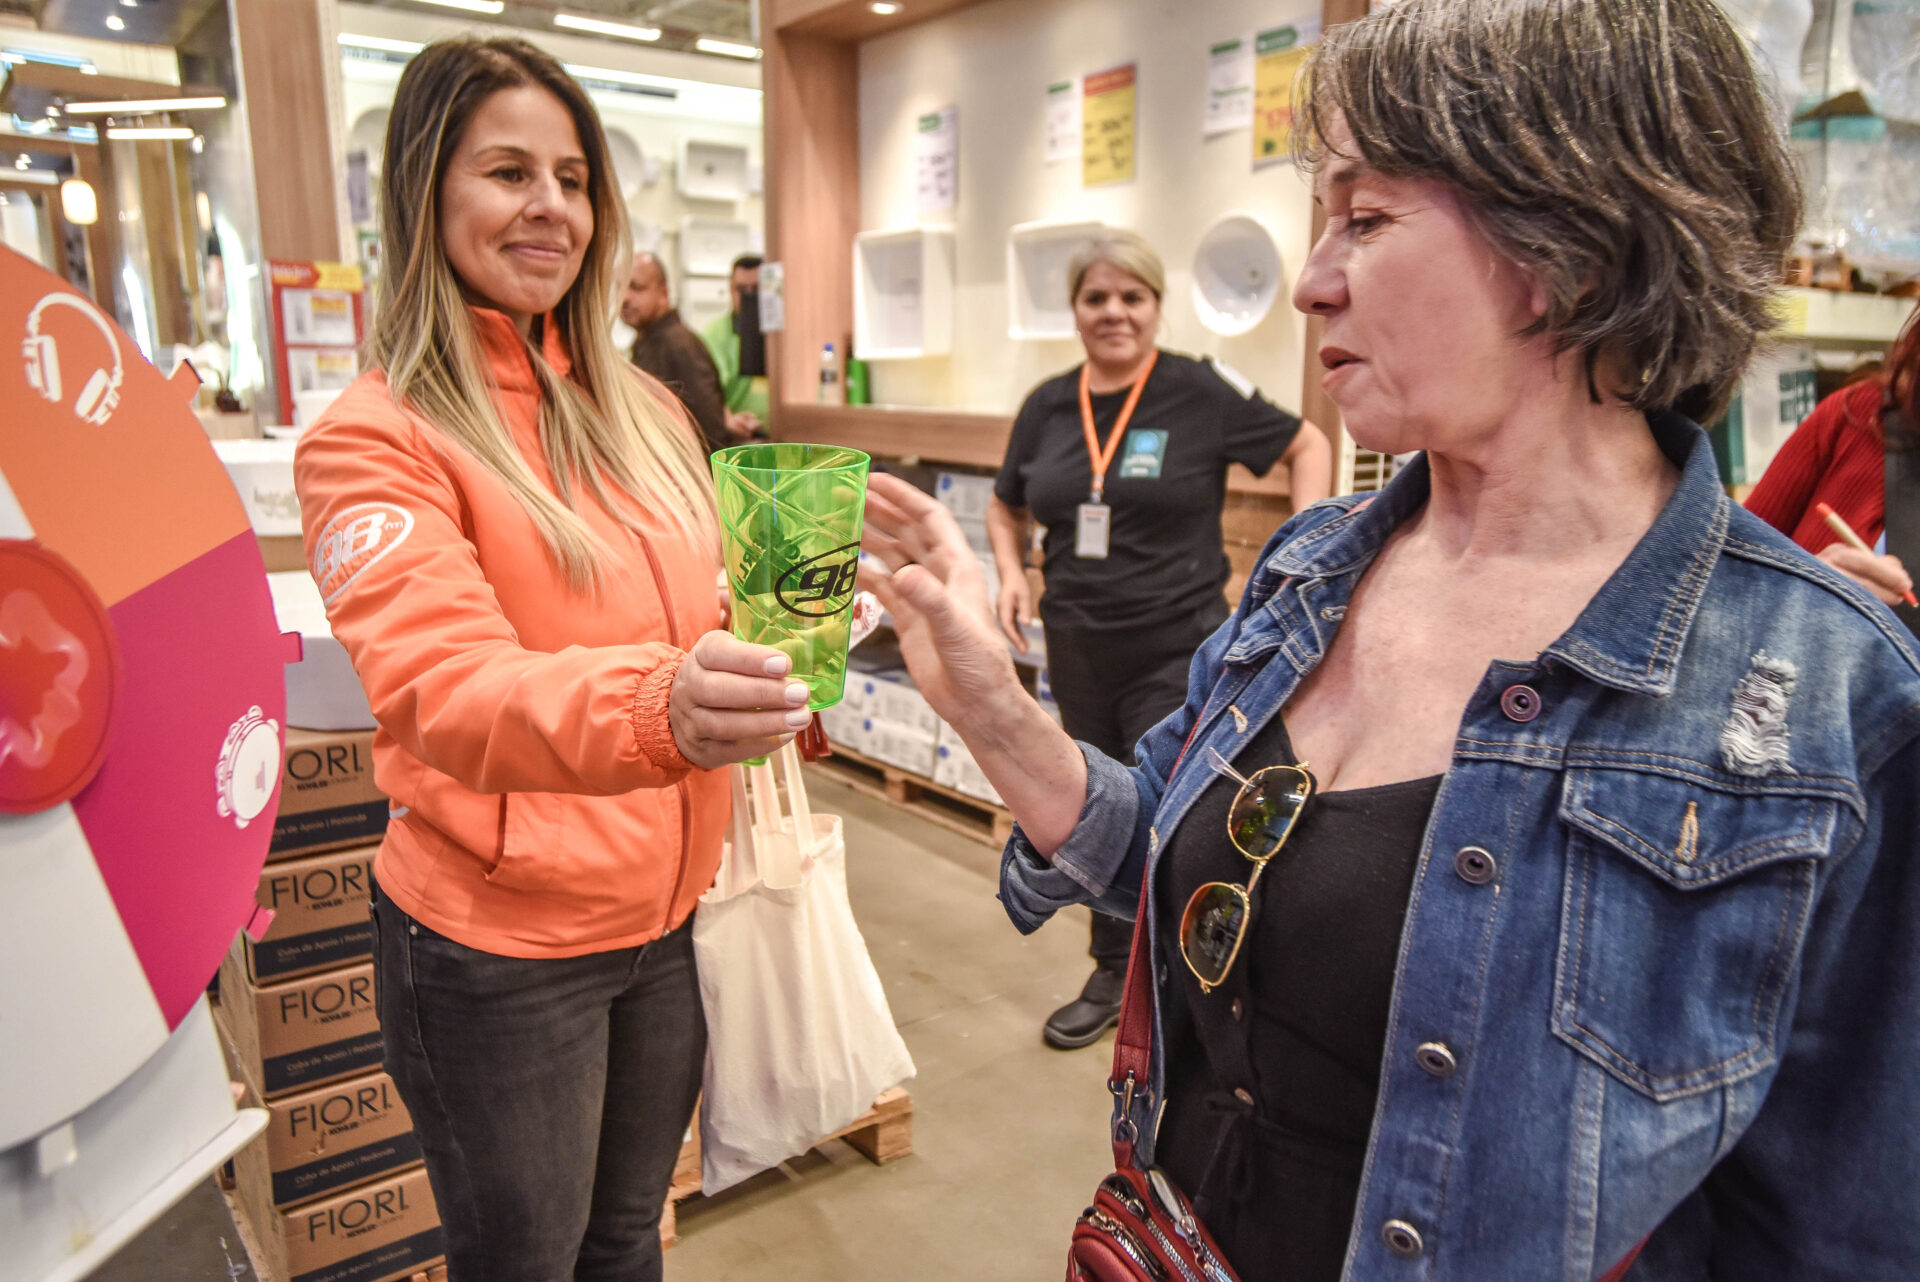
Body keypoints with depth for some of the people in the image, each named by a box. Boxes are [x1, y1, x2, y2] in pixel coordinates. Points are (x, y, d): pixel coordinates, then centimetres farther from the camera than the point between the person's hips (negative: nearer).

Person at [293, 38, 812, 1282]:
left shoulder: (644, 410, 6)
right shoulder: (375, 440, -13)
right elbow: (445, 688, -28)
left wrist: (762, 676, -4)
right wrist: (655, 706, -46)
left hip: (669, 915, 5)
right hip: (497, 950, -5)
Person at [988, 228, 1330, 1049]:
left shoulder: (1202, 392, -8)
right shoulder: (1048, 405, 5)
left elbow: (1306, 445, 3)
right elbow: (1007, 508, 19)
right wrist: (1011, 574, 1)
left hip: (1178, 651, -5)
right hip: (1077, 650, 5)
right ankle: (1114, 976, 36)